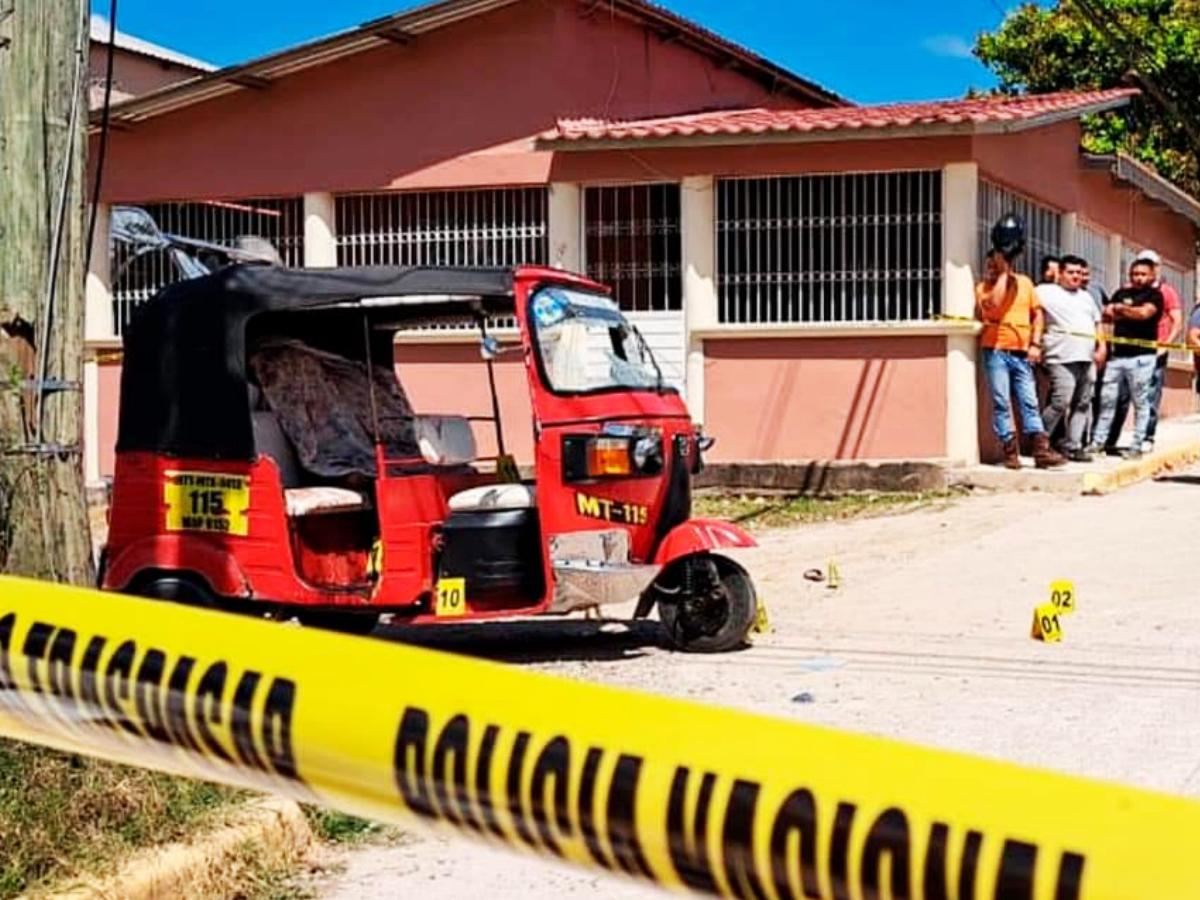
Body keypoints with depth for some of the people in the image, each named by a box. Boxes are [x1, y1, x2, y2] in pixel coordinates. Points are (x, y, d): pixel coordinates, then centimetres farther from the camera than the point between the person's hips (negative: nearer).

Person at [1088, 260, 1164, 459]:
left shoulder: (1154, 295, 1)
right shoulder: (1121, 293, 16)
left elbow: (1144, 312, -16)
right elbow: (1106, 315, 8)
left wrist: (1120, 309, -6)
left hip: (1141, 356, -5)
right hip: (1117, 355, 5)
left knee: (1140, 402, 0)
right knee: (1107, 398, 4)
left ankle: (1137, 446, 4)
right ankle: (1098, 441, 9)